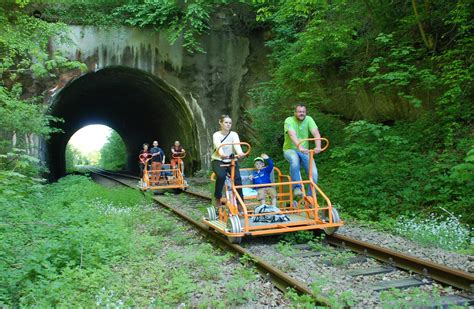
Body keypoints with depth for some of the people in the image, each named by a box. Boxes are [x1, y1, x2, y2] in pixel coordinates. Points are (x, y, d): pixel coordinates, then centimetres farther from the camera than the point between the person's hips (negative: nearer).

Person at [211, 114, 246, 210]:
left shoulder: (234, 134, -3)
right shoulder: (216, 135, -8)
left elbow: (237, 145, -24)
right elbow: (218, 146, -29)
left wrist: (240, 153, -47)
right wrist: (222, 154, -52)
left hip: (231, 160, 2)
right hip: (218, 160, -2)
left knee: (237, 178, -25)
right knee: (221, 176, -33)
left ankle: (240, 204, -15)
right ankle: (218, 199, -11)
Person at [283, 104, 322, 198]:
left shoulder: (308, 119, -4)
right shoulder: (289, 120, -14)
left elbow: (316, 133, -19)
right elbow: (292, 135, -32)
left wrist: (318, 147, -39)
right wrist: (300, 147, -51)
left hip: (305, 151, 3)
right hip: (290, 149, -3)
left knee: (314, 173, -14)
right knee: (294, 159, -38)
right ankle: (297, 188, -27)